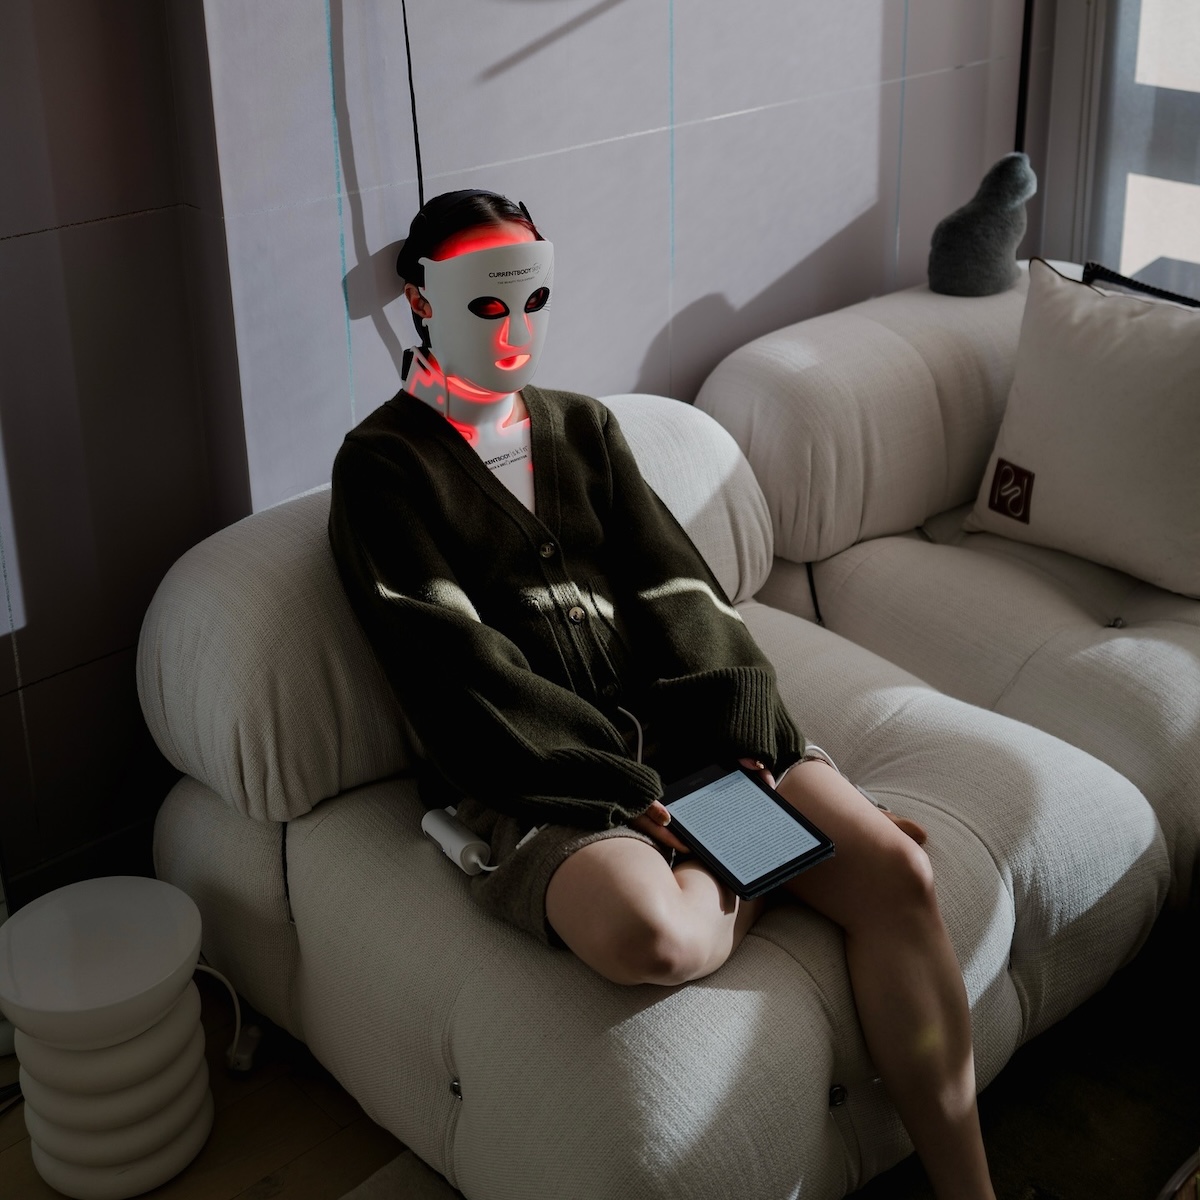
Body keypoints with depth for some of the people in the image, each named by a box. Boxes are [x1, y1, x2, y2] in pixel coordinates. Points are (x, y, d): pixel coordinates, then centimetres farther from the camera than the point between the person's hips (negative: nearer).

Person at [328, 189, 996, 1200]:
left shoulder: (583, 428, 18)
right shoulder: (383, 465, 1)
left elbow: (676, 588, 9)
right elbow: (455, 663, -10)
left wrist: (740, 737, -8)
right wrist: (621, 787, -18)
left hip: (676, 730, 5)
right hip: (527, 773, -5)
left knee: (898, 871, -16)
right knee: (650, 936, -37)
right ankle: (752, 883, -2)